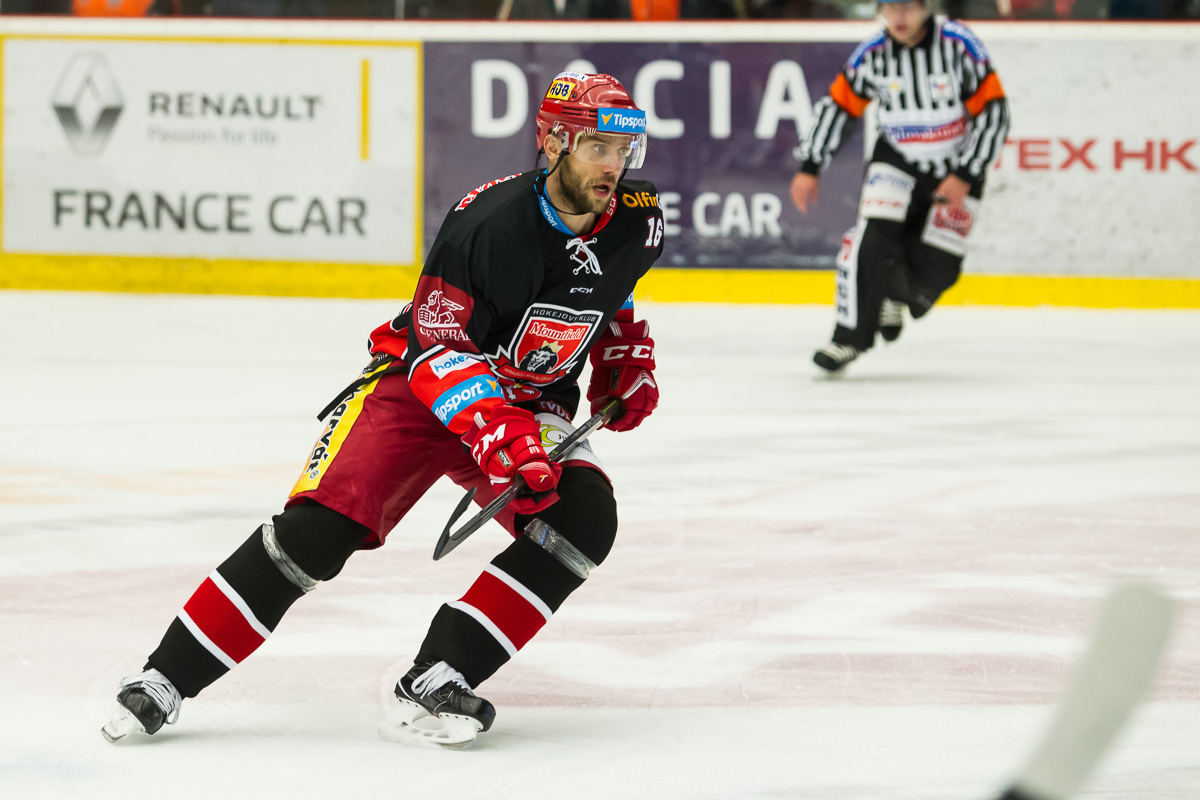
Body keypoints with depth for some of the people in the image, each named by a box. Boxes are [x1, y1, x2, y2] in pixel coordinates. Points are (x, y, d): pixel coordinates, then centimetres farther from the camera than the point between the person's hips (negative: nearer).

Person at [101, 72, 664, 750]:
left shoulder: (635, 222, -8)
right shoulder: (492, 223, -27)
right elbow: (436, 348, -25)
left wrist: (627, 362, 2)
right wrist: (498, 433, -37)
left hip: (532, 401, 5)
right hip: (419, 383, -5)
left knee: (585, 517, -24)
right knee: (321, 526, -22)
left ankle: (436, 678, -22)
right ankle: (166, 677, -12)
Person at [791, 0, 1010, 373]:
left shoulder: (958, 44, -21)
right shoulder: (873, 53, -12)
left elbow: (993, 111, -18)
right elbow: (836, 105, 0)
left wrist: (966, 176, -21)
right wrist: (809, 168, -4)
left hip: (956, 170, -1)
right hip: (896, 161, 1)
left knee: (936, 267, -8)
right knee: (872, 238, -20)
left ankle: (895, 295, 26)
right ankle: (850, 336, -10)